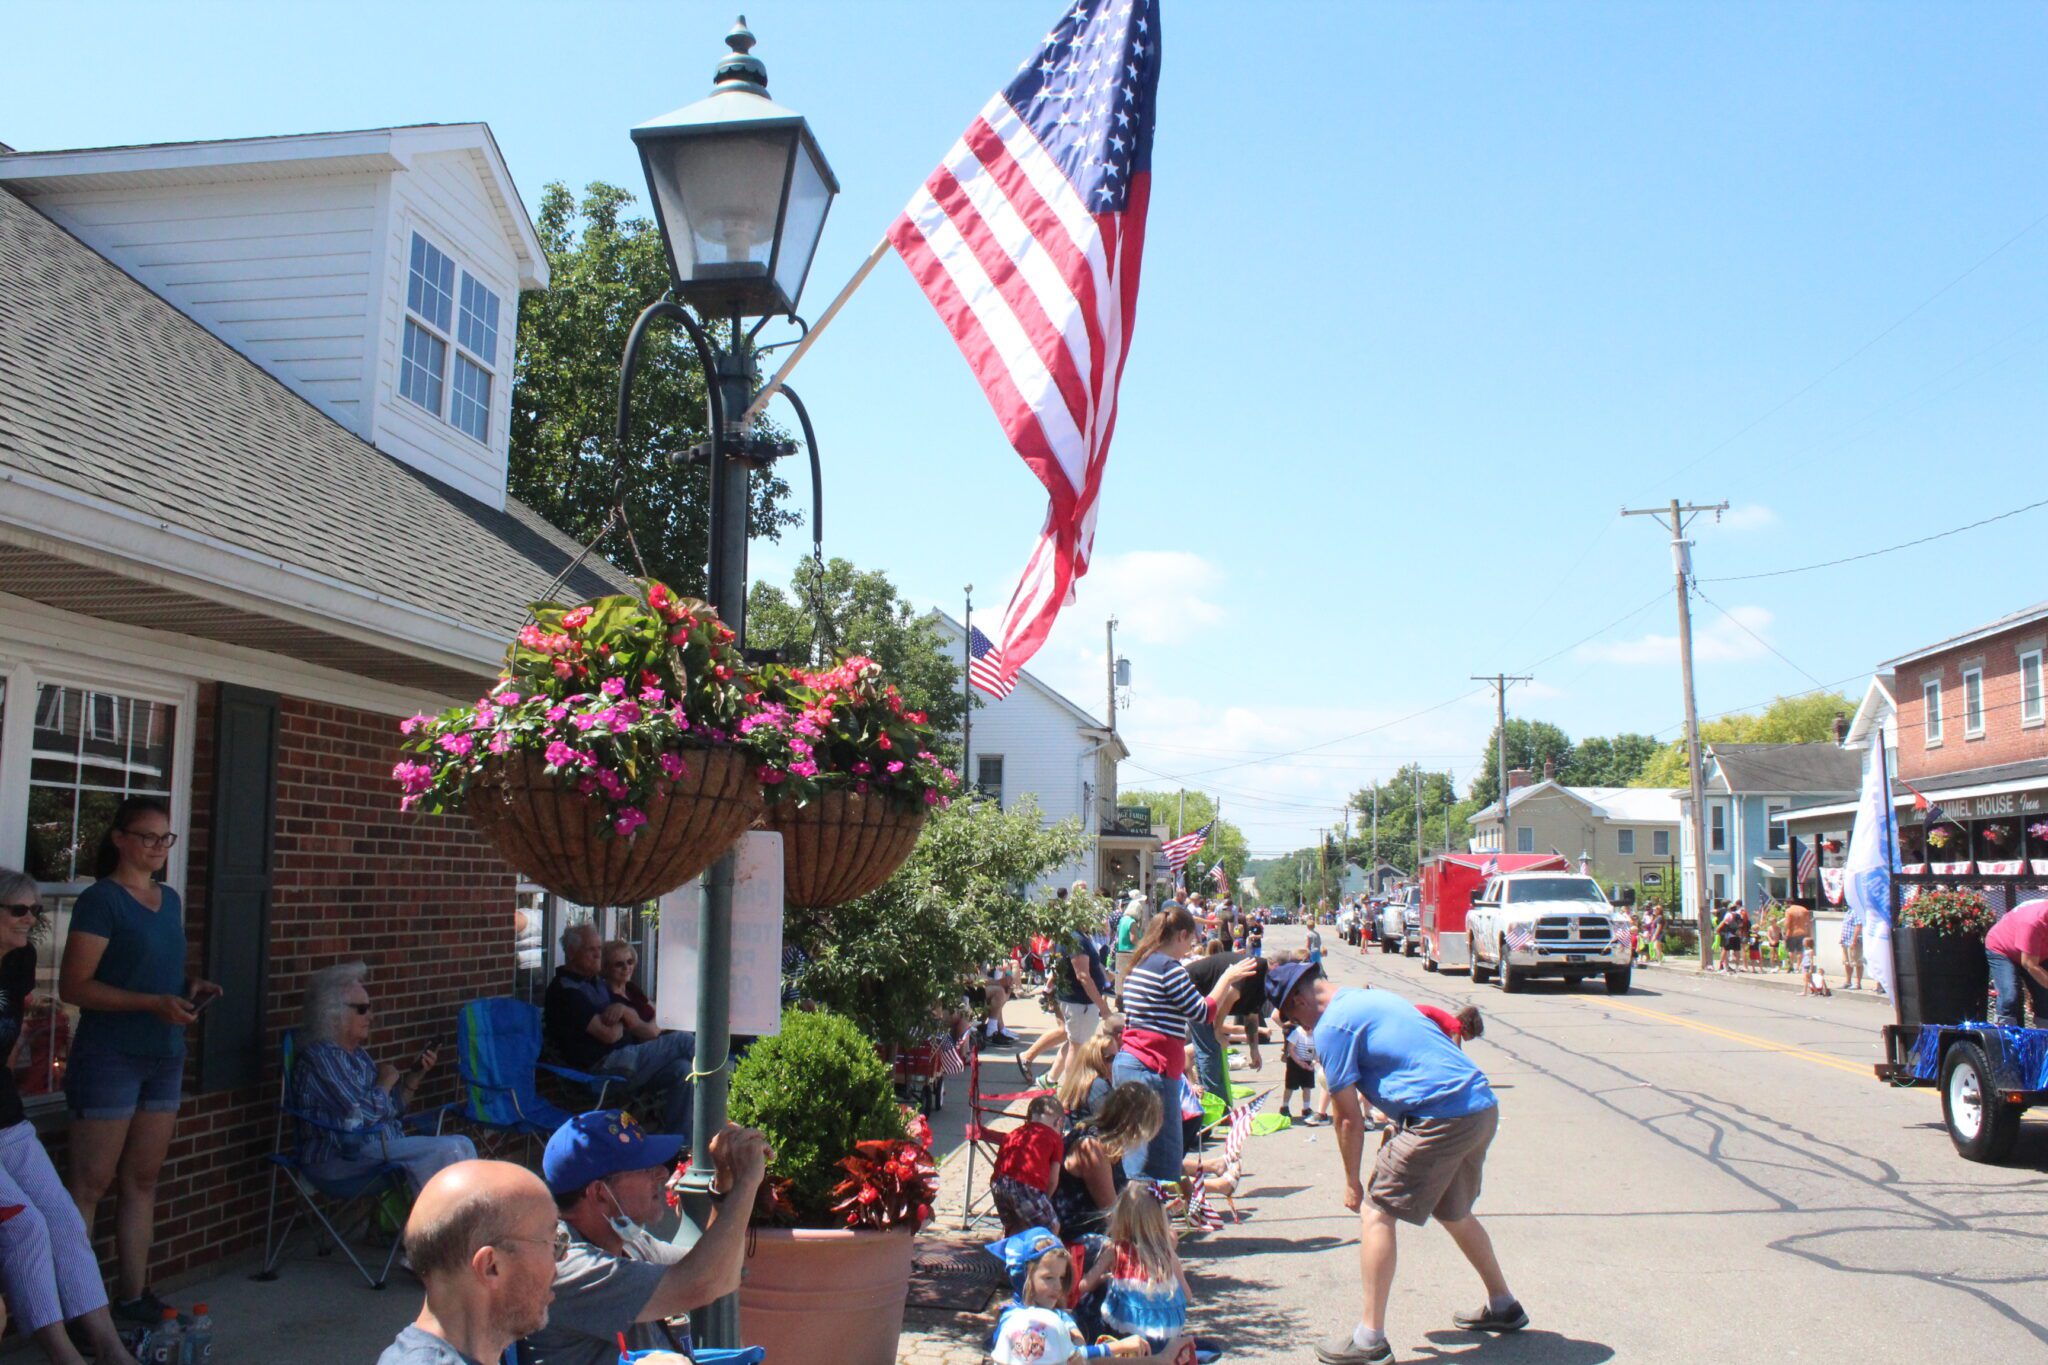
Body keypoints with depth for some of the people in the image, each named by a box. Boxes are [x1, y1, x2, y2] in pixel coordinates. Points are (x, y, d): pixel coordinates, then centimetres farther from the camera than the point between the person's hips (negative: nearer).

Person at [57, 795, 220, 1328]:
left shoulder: (170, 900, 13)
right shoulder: (101, 900, -9)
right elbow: (74, 986, -14)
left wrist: (192, 985, 5)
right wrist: (155, 1003, -22)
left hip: (165, 1055, 7)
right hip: (109, 1057, -7)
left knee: (142, 1180, 11)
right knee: (92, 1184, -3)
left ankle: (133, 1295, 19)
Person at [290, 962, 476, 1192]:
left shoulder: (357, 1054, 16)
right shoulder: (320, 1056, -12)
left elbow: (392, 1109, 21)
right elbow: (364, 1113, -20)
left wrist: (414, 1076, 6)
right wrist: (387, 1080, -3)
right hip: (339, 1159, -9)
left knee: (461, 1146, -12)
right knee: (446, 1151, -24)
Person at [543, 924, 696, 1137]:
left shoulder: (597, 983, 21)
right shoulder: (566, 990, -11)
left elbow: (636, 1020, 18)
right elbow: (608, 1035, -19)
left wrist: (623, 1009, -6)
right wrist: (621, 1023, 5)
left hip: (622, 1059, 9)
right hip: (604, 1066, -9)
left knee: (681, 1071, -12)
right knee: (684, 1042, -12)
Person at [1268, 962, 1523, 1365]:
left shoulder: (1331, 1027, -6)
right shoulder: (1375, 997, 20)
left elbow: (1350, 1118, -4)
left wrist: (1352, 1182, 6)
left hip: (1442, 1119, -9)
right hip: (1484, 1107, 9)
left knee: (1376, 1213, -1)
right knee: (1453, 1213, 27)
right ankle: (1503, 1305, 41)